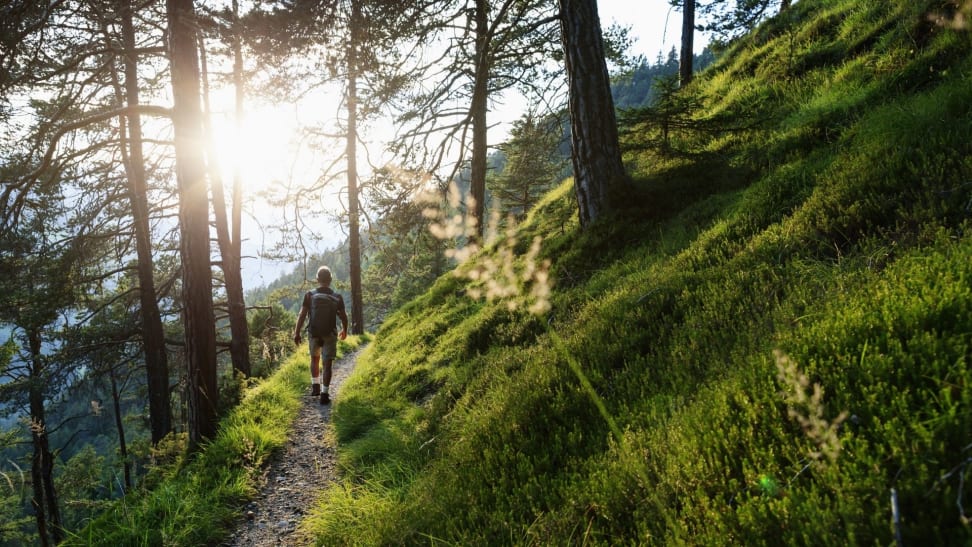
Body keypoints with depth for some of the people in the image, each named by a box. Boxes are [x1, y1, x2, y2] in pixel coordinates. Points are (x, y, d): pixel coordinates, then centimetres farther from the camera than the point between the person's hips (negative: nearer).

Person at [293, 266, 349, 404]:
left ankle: (315, 386, 26)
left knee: (314, 358, 24)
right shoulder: (337, 297, -7)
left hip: (313, 333, 1)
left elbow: (302, 315, -10)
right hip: (329, 334, -1)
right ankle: (324, 393, -2)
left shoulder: (309, 295, -8)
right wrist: (344, 330, 18)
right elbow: (344, 317, 0)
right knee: (327, 364, 3)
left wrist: (297, 333, -2)